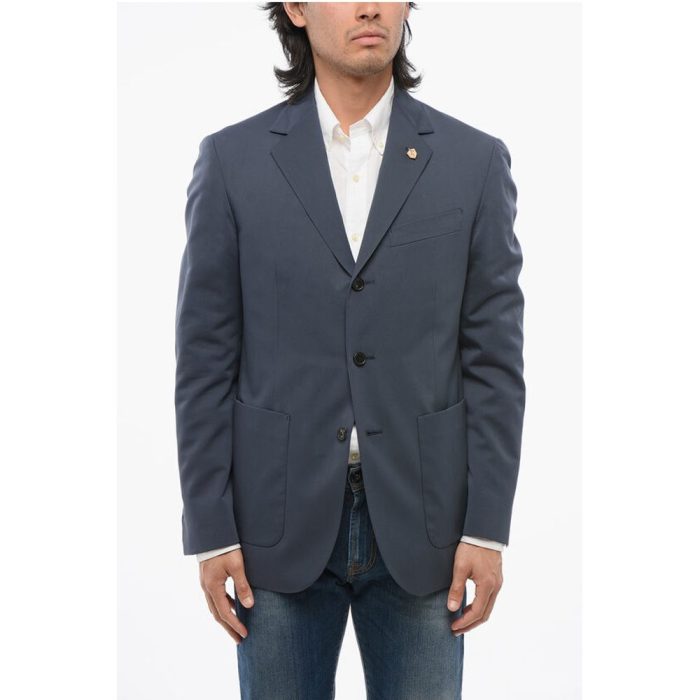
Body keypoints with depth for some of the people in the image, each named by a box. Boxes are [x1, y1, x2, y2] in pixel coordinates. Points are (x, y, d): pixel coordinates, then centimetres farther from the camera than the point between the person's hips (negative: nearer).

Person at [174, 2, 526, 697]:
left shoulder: (475, 161, 2)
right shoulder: (232, 159, 1)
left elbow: (494, 359, 0)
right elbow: (205, 361, 0)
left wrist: (488, 530, -4)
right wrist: (210, 531, -3)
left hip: (419, 524, 0)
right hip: (281, 521, 0)